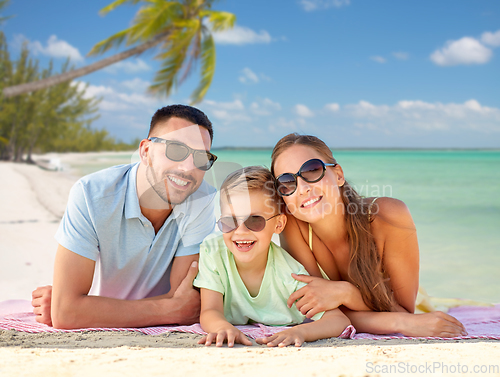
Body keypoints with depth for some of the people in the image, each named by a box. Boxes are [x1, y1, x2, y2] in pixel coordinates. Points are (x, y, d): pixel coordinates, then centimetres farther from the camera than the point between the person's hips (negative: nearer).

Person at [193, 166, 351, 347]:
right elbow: (210, 311, -21)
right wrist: (223, 327, -45)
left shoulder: (289, 272, -21)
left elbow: (340, 320, -24)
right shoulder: (212, 252, -15)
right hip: (232, 350, 1)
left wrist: (300, 331, -46)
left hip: (284, 355, -1)